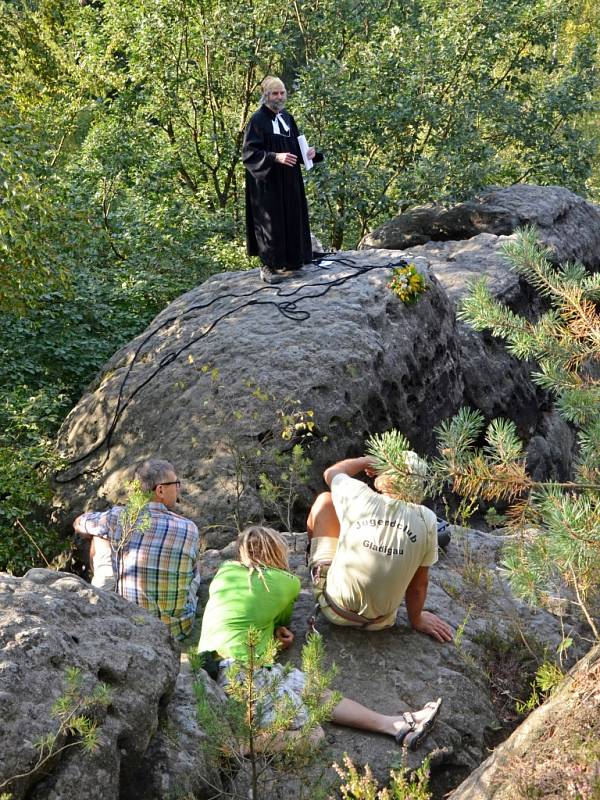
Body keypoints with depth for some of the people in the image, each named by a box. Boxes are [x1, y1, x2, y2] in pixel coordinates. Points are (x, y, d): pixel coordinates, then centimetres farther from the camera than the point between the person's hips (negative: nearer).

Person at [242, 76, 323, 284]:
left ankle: (289, 262, 19)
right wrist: (275, 157, -27)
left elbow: (296, 146, 19)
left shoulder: (287, 118, 11)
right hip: (267, 182, -7)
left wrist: (309, 151, -3)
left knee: (291, 219, 9)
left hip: (289, 182, 7)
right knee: (270, 222, -4)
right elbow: (249, 153, -16)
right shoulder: (258, 119, -11)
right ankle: (268, 267, 4)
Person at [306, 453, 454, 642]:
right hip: (380, 623, 1)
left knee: (325, 499, 12)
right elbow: (419, 584, -8)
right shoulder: (427, 520, -20)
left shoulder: (360, 498, -21)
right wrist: (416, 620, 11)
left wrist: (366, 462, 18)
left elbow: (331, 473, 3)